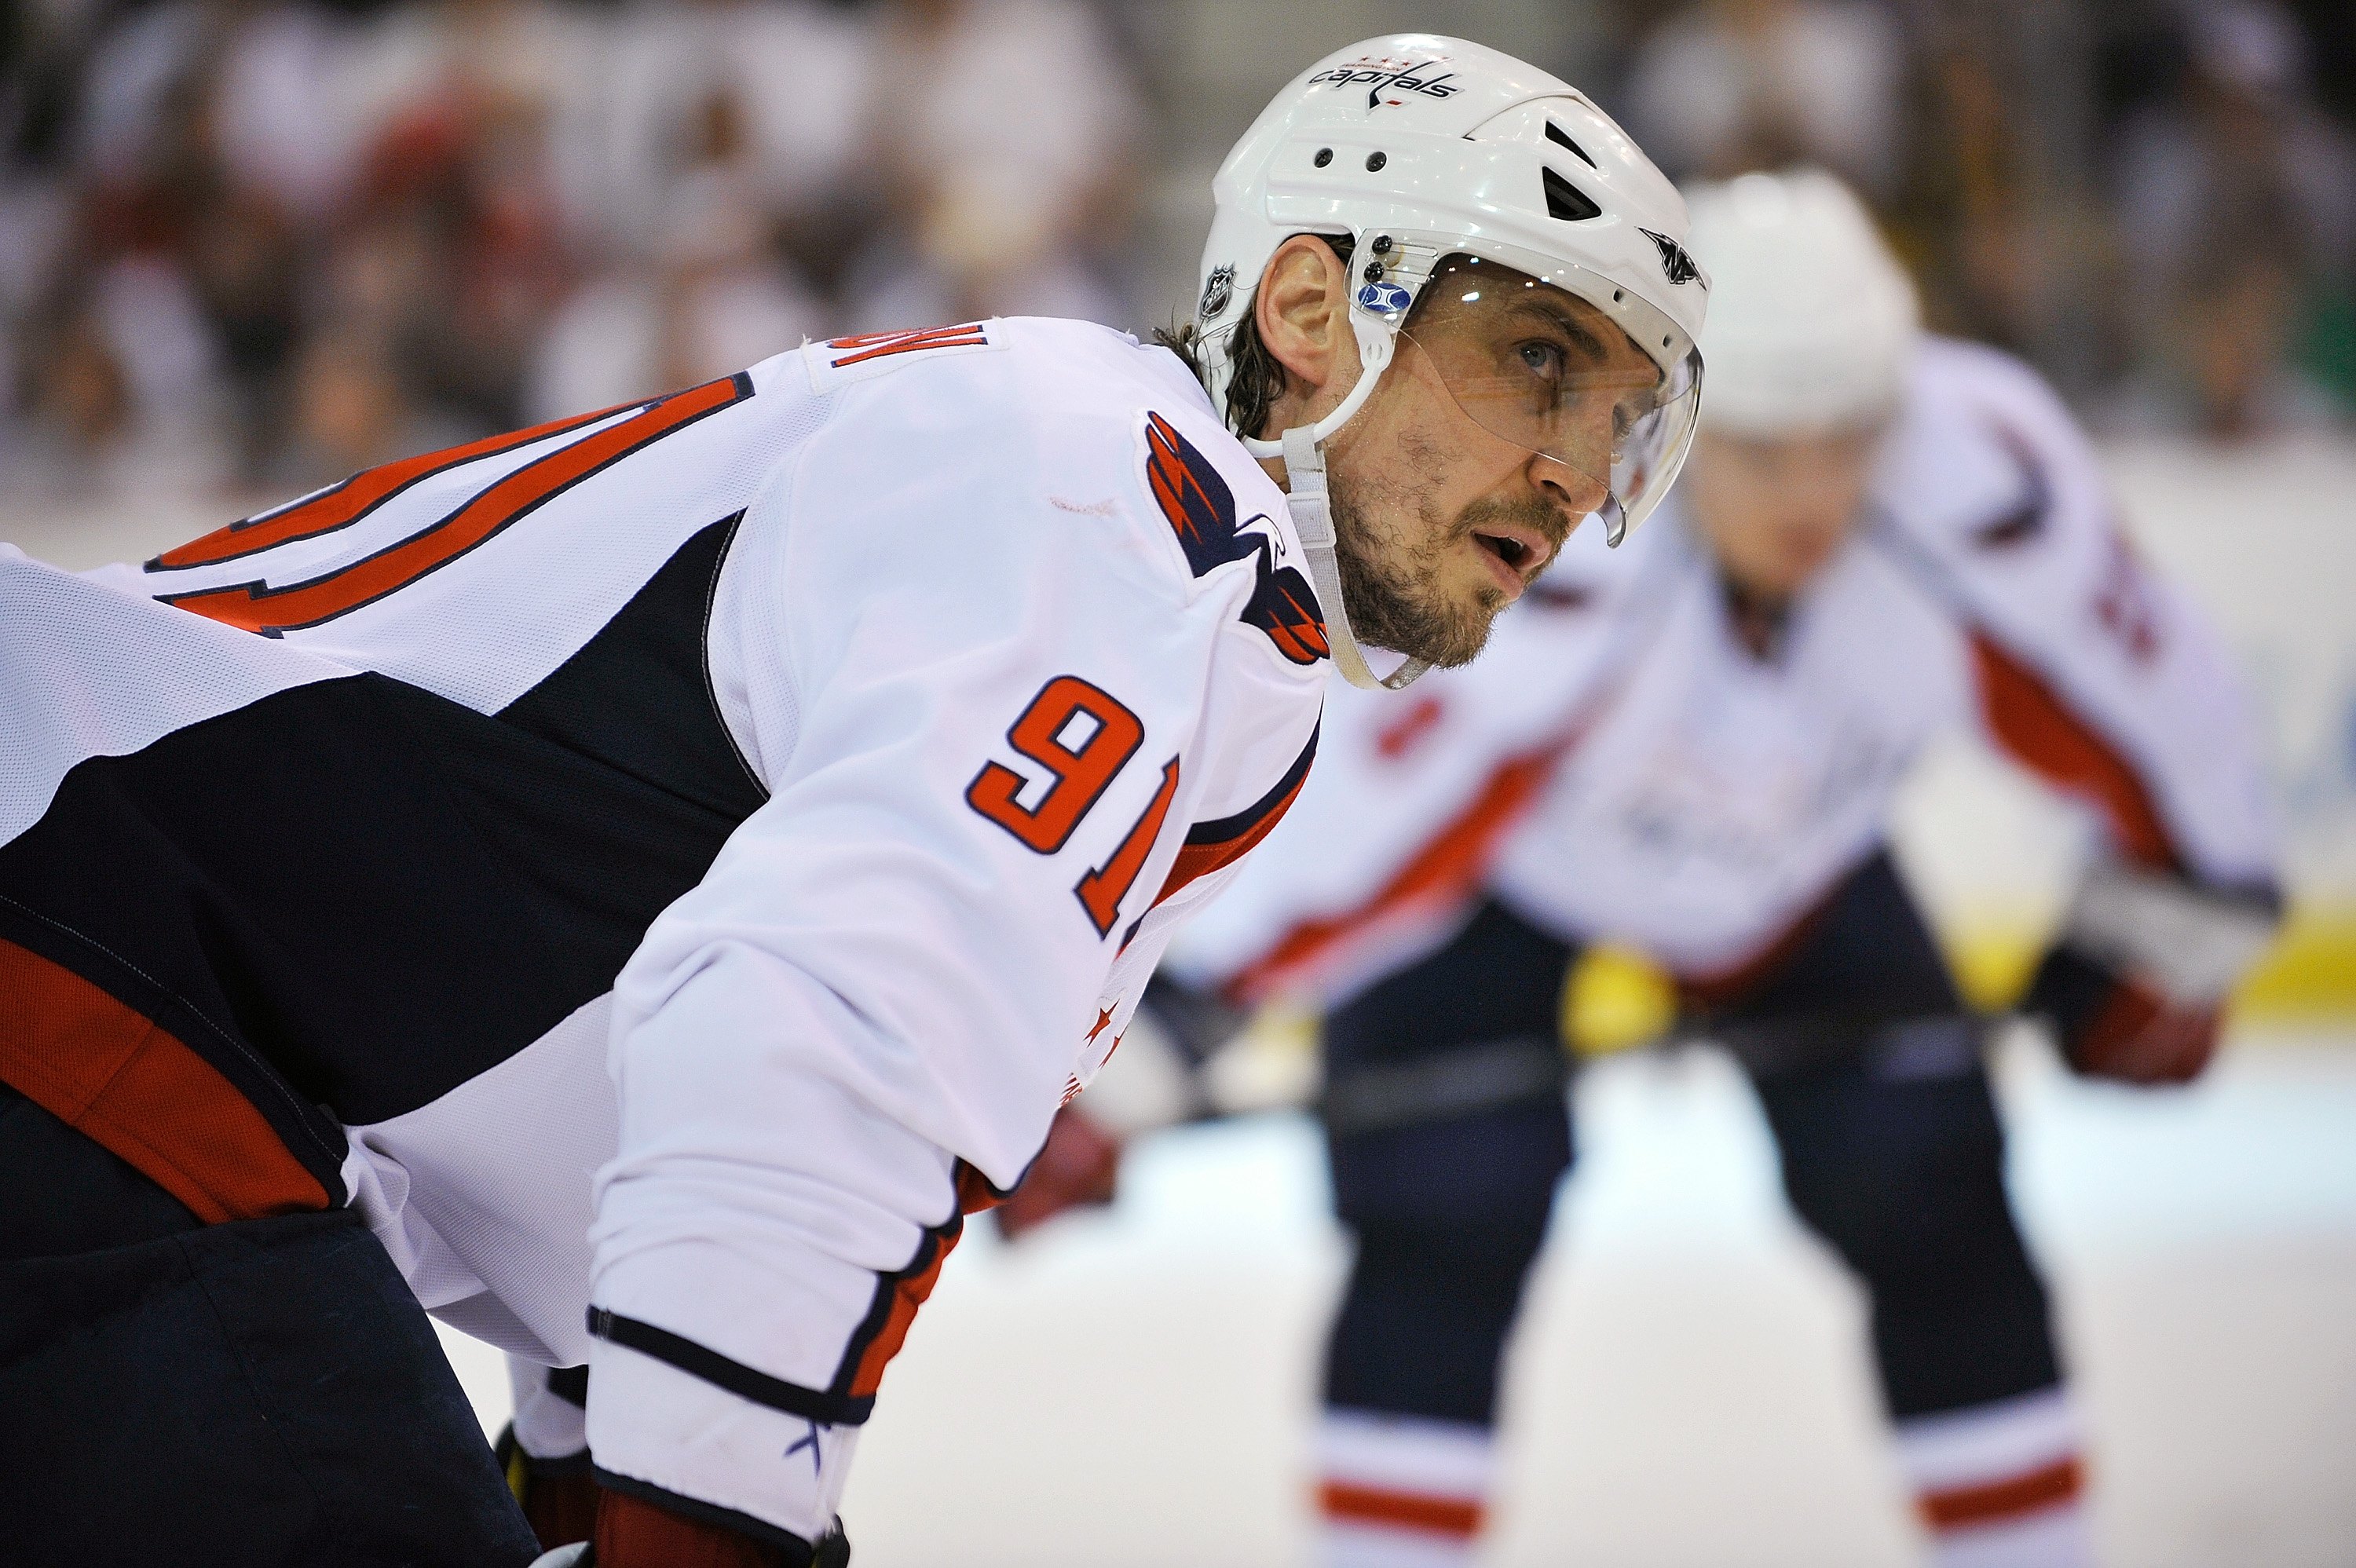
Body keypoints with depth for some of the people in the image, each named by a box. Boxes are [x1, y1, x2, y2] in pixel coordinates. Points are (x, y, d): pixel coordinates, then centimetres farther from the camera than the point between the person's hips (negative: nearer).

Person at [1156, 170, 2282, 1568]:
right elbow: (1333, 809, -44)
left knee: (1927, 1189, -3)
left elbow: (2153, 703, -13)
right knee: (1452, 1208, -18)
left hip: (1796, 843, 4)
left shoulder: (1985, 486, -32)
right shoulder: (1533, 559, -44)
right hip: (1484, 864, -4)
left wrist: (2173, 926, -2)